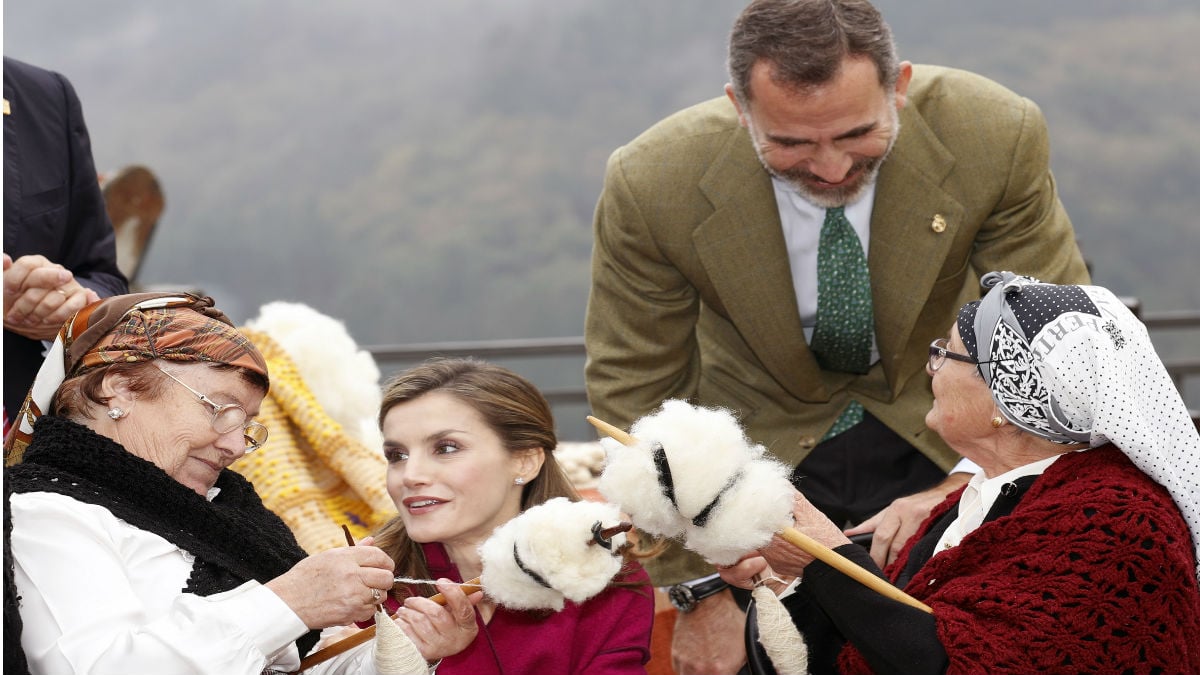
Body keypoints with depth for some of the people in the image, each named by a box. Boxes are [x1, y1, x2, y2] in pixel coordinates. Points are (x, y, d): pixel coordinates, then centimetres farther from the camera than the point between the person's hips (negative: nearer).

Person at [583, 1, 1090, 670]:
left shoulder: (1000, 138, -28)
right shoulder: (651, 185, -27)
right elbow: (634, 396, -16)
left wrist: (966, 487, -32)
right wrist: (698, 589, -18)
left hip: (941, 441, 1)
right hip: (764, 449, -1)